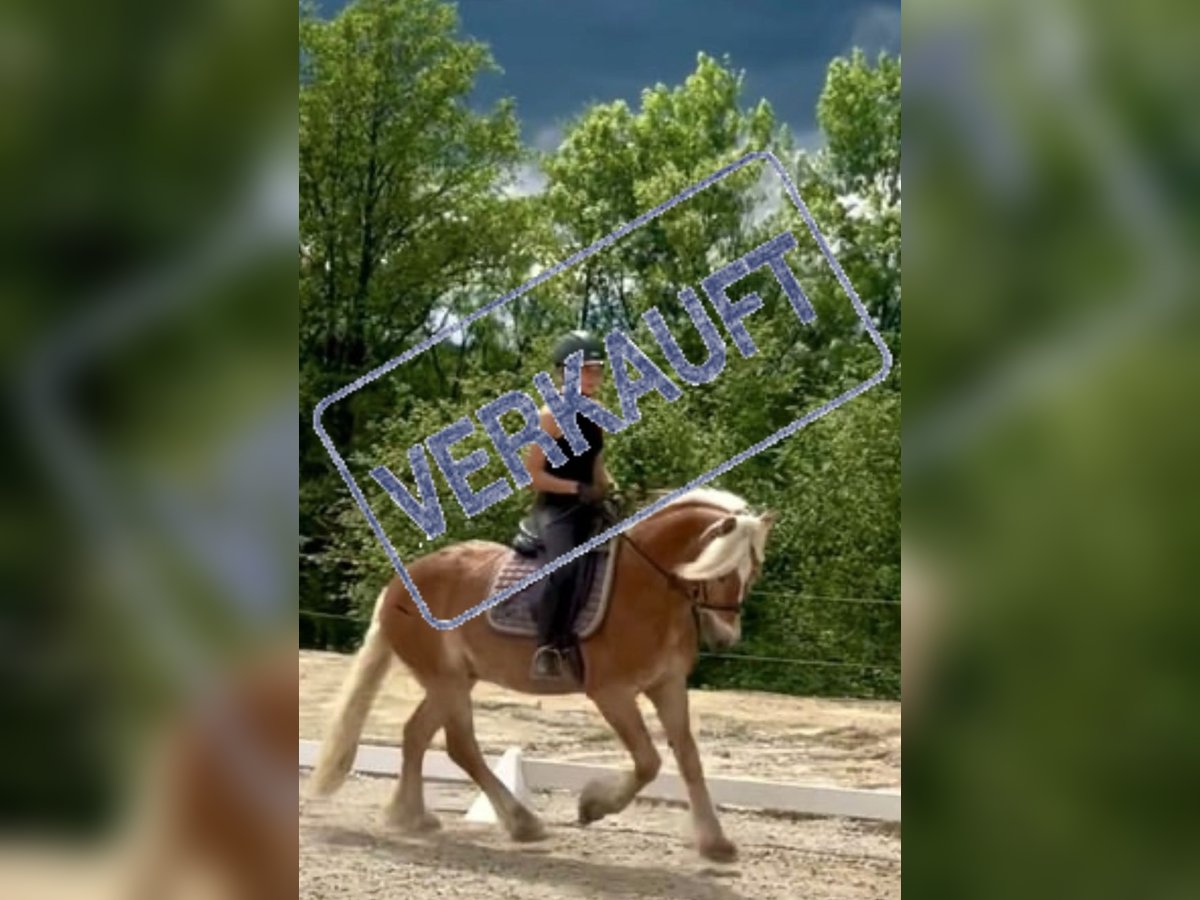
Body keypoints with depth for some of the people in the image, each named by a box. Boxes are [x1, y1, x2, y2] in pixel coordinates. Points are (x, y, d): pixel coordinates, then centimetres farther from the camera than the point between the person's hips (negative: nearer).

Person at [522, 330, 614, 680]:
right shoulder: (552, 416, -9)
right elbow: (531, 475, -12)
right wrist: (577, 488, -18)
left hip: (588, 510, 9)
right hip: (555, 508, -8)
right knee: (566, 566, -32)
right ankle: (546, 648, -25)